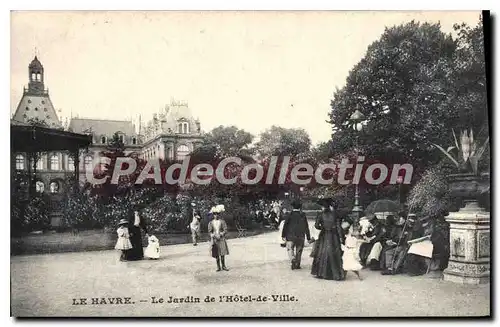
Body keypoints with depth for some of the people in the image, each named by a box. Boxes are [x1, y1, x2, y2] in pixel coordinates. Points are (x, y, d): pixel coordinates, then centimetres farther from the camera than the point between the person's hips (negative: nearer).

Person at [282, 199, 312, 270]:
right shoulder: (303, 215, 0)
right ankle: (297, 264, 16)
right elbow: (306, 227, 2)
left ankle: (293, 260, -19)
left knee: (290, 249, 5)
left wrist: (283, 235, -5)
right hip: (301, 236, 2)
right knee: (299, 250, 13)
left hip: (291, 236, -2)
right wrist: (308, 238, 8)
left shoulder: (289, 215, -6)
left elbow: (285, 226, -9)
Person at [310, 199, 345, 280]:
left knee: (322, 253, 11)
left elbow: (316, 225, -7)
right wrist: (341, 237, -3)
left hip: (324, 236, 1)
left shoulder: (321, 215, -3)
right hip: (333, 236, -1)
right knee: (334, 254, 4)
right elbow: (338, 226, -7)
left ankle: (320, 272, 15)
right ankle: (336, 273, 5)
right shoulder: (335, 214, -5)